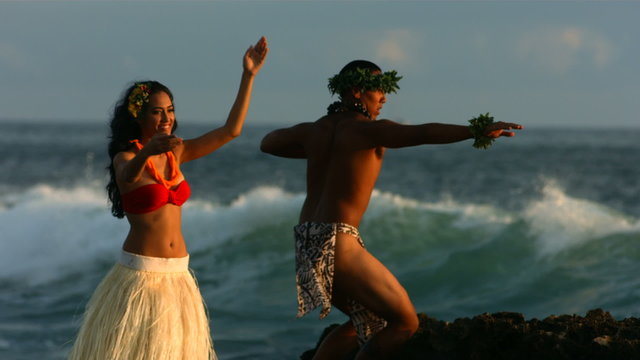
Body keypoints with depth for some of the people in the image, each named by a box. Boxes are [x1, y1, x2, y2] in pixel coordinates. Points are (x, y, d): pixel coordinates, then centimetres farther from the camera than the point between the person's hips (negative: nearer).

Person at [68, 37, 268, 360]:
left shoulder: (175, 153, 9)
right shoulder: (124, 156, -9)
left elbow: (231, 130, 7)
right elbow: (129, 176, -34)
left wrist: (248, 76, 1)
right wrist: (147, 151, -57)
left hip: (177, 274, 6)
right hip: (140, 273, -6)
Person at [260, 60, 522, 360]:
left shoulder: (315, 129, 15)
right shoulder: (368, 130, -8)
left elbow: (267, 143, 32)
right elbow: (423, 134, -24)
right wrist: (477, 130, -32)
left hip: (307, 243, 9)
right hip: (337, 244, -9)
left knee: (367, 320, 23)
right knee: (405, 323, 0)